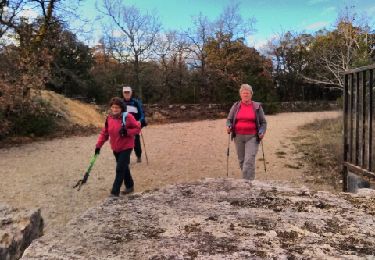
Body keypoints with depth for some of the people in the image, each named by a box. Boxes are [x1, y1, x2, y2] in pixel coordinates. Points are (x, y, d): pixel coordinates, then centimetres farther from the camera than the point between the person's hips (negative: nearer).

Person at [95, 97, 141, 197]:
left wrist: (127, 132, -24)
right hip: (115, 148, 6)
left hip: (126, 147, -6)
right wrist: (98, 145, 0)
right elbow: (104, 133, 6)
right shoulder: (109, 118, 0)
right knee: (124, 168, 17)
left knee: (120, 169, -8)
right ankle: (129, 186, 35)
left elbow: (138, 128, -10)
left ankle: (115, 192, -1)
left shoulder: (127, 117, -15)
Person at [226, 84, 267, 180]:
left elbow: (263, 122, 7)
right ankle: (247, 180, 28)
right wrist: (228, 127, -10)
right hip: (238, 137, 3)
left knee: (249, 161, -13)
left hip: (252, 137, -3)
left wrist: (262, 132, -10)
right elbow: (229, 120, 11)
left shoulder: (257, 106, 4)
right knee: (241, 160, 10)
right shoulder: (235, 106, 7)